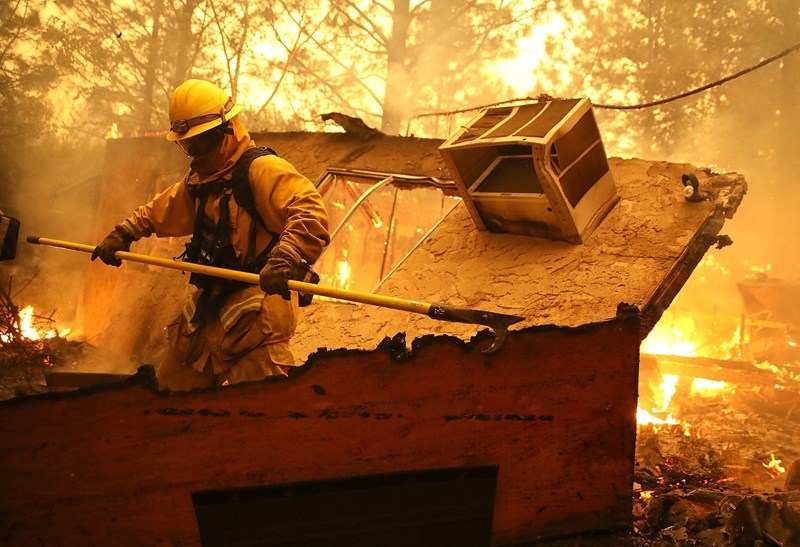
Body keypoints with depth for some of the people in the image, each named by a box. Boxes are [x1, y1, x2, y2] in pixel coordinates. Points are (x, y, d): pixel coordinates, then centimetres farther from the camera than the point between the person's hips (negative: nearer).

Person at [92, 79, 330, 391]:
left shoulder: (261, 169, -14)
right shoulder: (198, 180, 17)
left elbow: (310, 212, -30)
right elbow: (159, 211, 37)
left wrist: (286, 258, -44)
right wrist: (123, 234, 33)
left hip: (254, 310, -9)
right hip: (209, 307, 10)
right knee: (174, 385, 21)